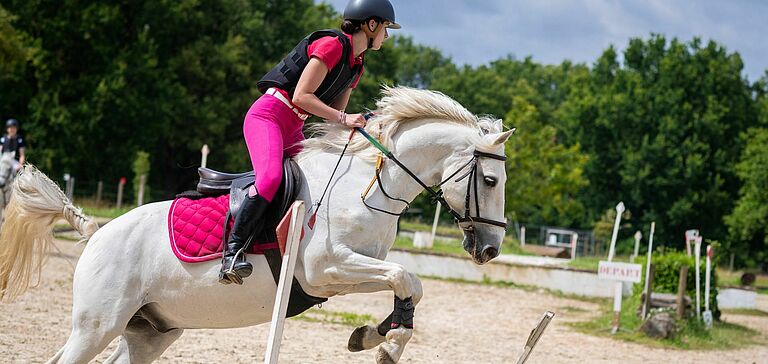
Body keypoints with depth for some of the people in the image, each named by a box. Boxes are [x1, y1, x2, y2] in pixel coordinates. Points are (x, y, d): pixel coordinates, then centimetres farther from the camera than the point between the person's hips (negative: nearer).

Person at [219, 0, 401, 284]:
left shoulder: (356, 66, 17)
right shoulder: (332, 45, -12)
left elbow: (333, 117, 14)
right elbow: (301, 95, -18)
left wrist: (364, 123, -2)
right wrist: (343, 118, -20)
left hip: (293, 130, 10)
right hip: (267, 115, -10)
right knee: (270, 178, -30)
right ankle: (233, 250, -28)